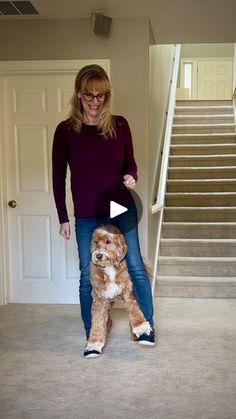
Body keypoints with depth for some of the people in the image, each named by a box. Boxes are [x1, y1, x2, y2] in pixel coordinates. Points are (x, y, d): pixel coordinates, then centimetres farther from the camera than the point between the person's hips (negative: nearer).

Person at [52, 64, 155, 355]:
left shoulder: (119, 125, -2)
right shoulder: (66, 130, -5)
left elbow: (130, 162, 9)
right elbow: (58, 177, 0)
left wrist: (131, 176, -15)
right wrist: (63, 218, -1)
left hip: (122, 209, 1)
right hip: (86, 216, 0)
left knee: (136, 268, 4)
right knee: (88, 276, 8)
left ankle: (146, 327, 21)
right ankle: (92, 336, 23)